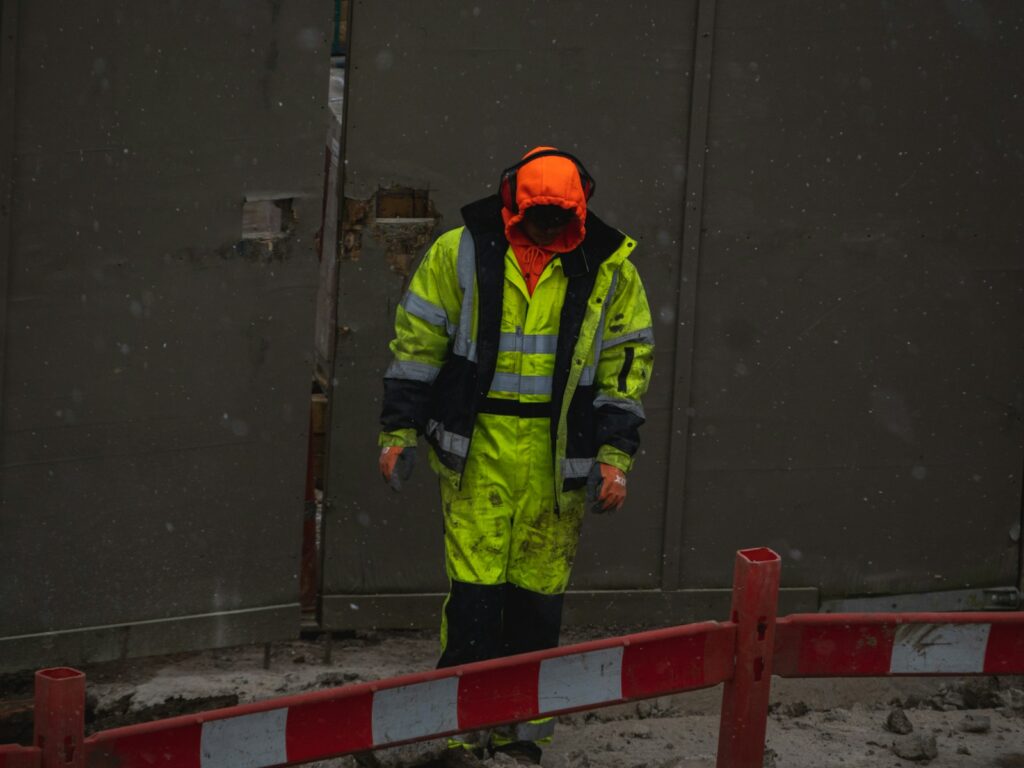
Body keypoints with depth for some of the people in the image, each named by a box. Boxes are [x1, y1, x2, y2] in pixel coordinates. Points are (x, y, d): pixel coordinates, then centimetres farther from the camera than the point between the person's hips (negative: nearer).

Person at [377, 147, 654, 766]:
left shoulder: (609, 270, 1)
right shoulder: (461, 252, -2)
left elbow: (627, 367, 6)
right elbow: (416, 343, 5)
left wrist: (615, 456, 0)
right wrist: (399, 431, 2)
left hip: (558, 457, 1)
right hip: (478, 447, -1)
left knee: (539, 595, 6)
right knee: (476, 587, -4)